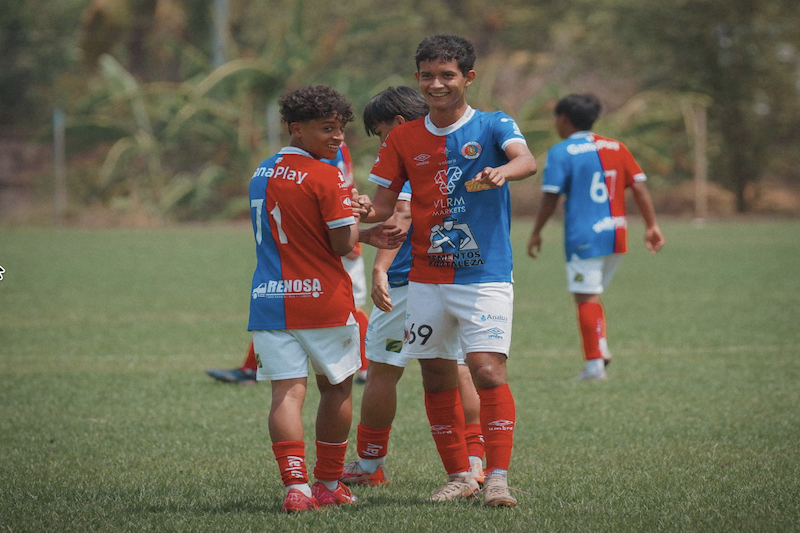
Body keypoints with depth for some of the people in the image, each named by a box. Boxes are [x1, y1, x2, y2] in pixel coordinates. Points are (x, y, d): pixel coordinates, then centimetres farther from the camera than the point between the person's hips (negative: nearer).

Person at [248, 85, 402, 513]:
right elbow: (342, 244, -12)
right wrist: (354, 214, 8)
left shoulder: (262, 174, 12)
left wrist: (365, 235, 18)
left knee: (287, 392, -4)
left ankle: (295, 485, -19)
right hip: (323, 300, -4)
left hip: (269, 300, 4)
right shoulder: (326, 177, -11)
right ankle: (329, 484, 23)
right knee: (337, 388, 15)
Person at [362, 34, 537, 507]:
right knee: (437, 376, 7)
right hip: (426, 277, 4)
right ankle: (460, 476, 19)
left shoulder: (492, 126, -2)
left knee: (488, 368, -16)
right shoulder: (404, 139, 9)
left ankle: (498, 478, -15)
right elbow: (383, 208, 10)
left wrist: (502, 170, -46)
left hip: (484, 274, -4)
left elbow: (527, 160, -23)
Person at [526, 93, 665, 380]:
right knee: (593, 295, 21)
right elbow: (639, 186, 6)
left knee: (586, 298, -1)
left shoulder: (560, 152, -5)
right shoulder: (616, 147, 10)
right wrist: (652, 225, 8)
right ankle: (601, 347, 7)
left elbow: (551, 197, -9)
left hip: (583, 236, -6)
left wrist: (536, 232, 1)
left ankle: (595, 363, -3)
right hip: (616, 236, 6)